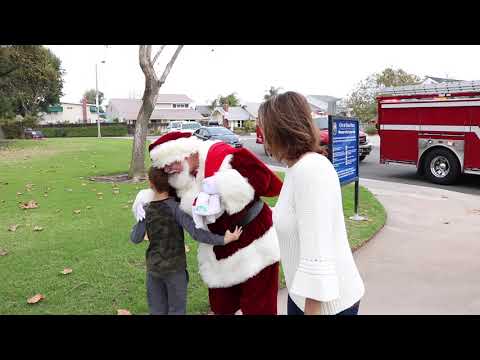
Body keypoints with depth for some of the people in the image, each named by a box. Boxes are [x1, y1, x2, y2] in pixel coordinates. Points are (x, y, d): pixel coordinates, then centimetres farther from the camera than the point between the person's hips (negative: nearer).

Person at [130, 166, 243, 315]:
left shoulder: (146, 210, -4)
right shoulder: (175, 207, -16)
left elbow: (136, 239, 3)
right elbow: (196, 232, -24)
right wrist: (224, 240, -21)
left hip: (153, 268, 4)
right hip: (175, 268, -3)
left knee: (157, 310, 15)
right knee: (176, 310, 11)